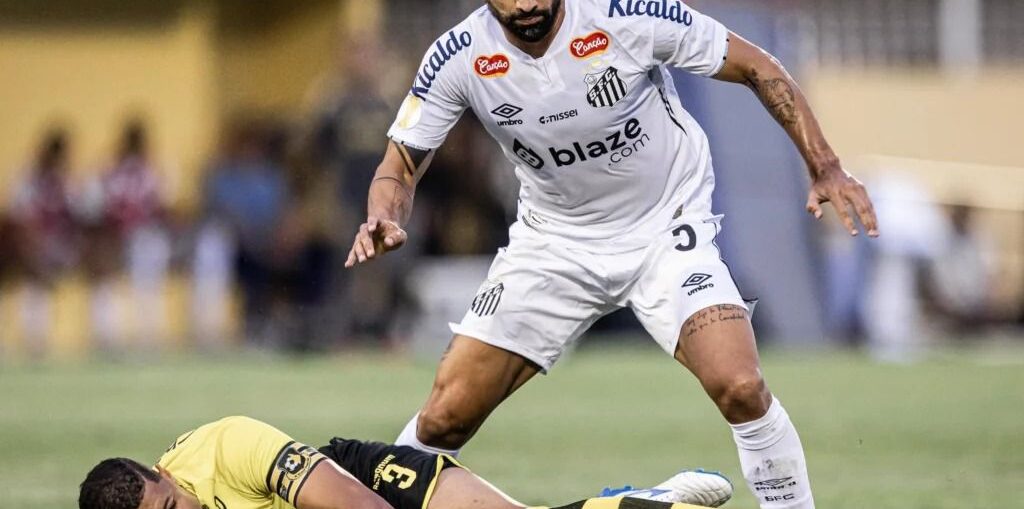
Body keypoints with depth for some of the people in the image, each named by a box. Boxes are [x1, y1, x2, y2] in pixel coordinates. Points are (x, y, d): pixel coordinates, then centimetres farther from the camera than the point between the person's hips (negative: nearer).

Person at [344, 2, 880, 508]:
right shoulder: (457, 58, -17)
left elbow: (755, 67, -12)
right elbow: (400, 167, -6)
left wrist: (824, 167, -17)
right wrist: (383, 221, -29)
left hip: (667, 231, -2)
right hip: (554, 243, 2)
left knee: (741, 389, -23)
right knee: (446, 416, -3)